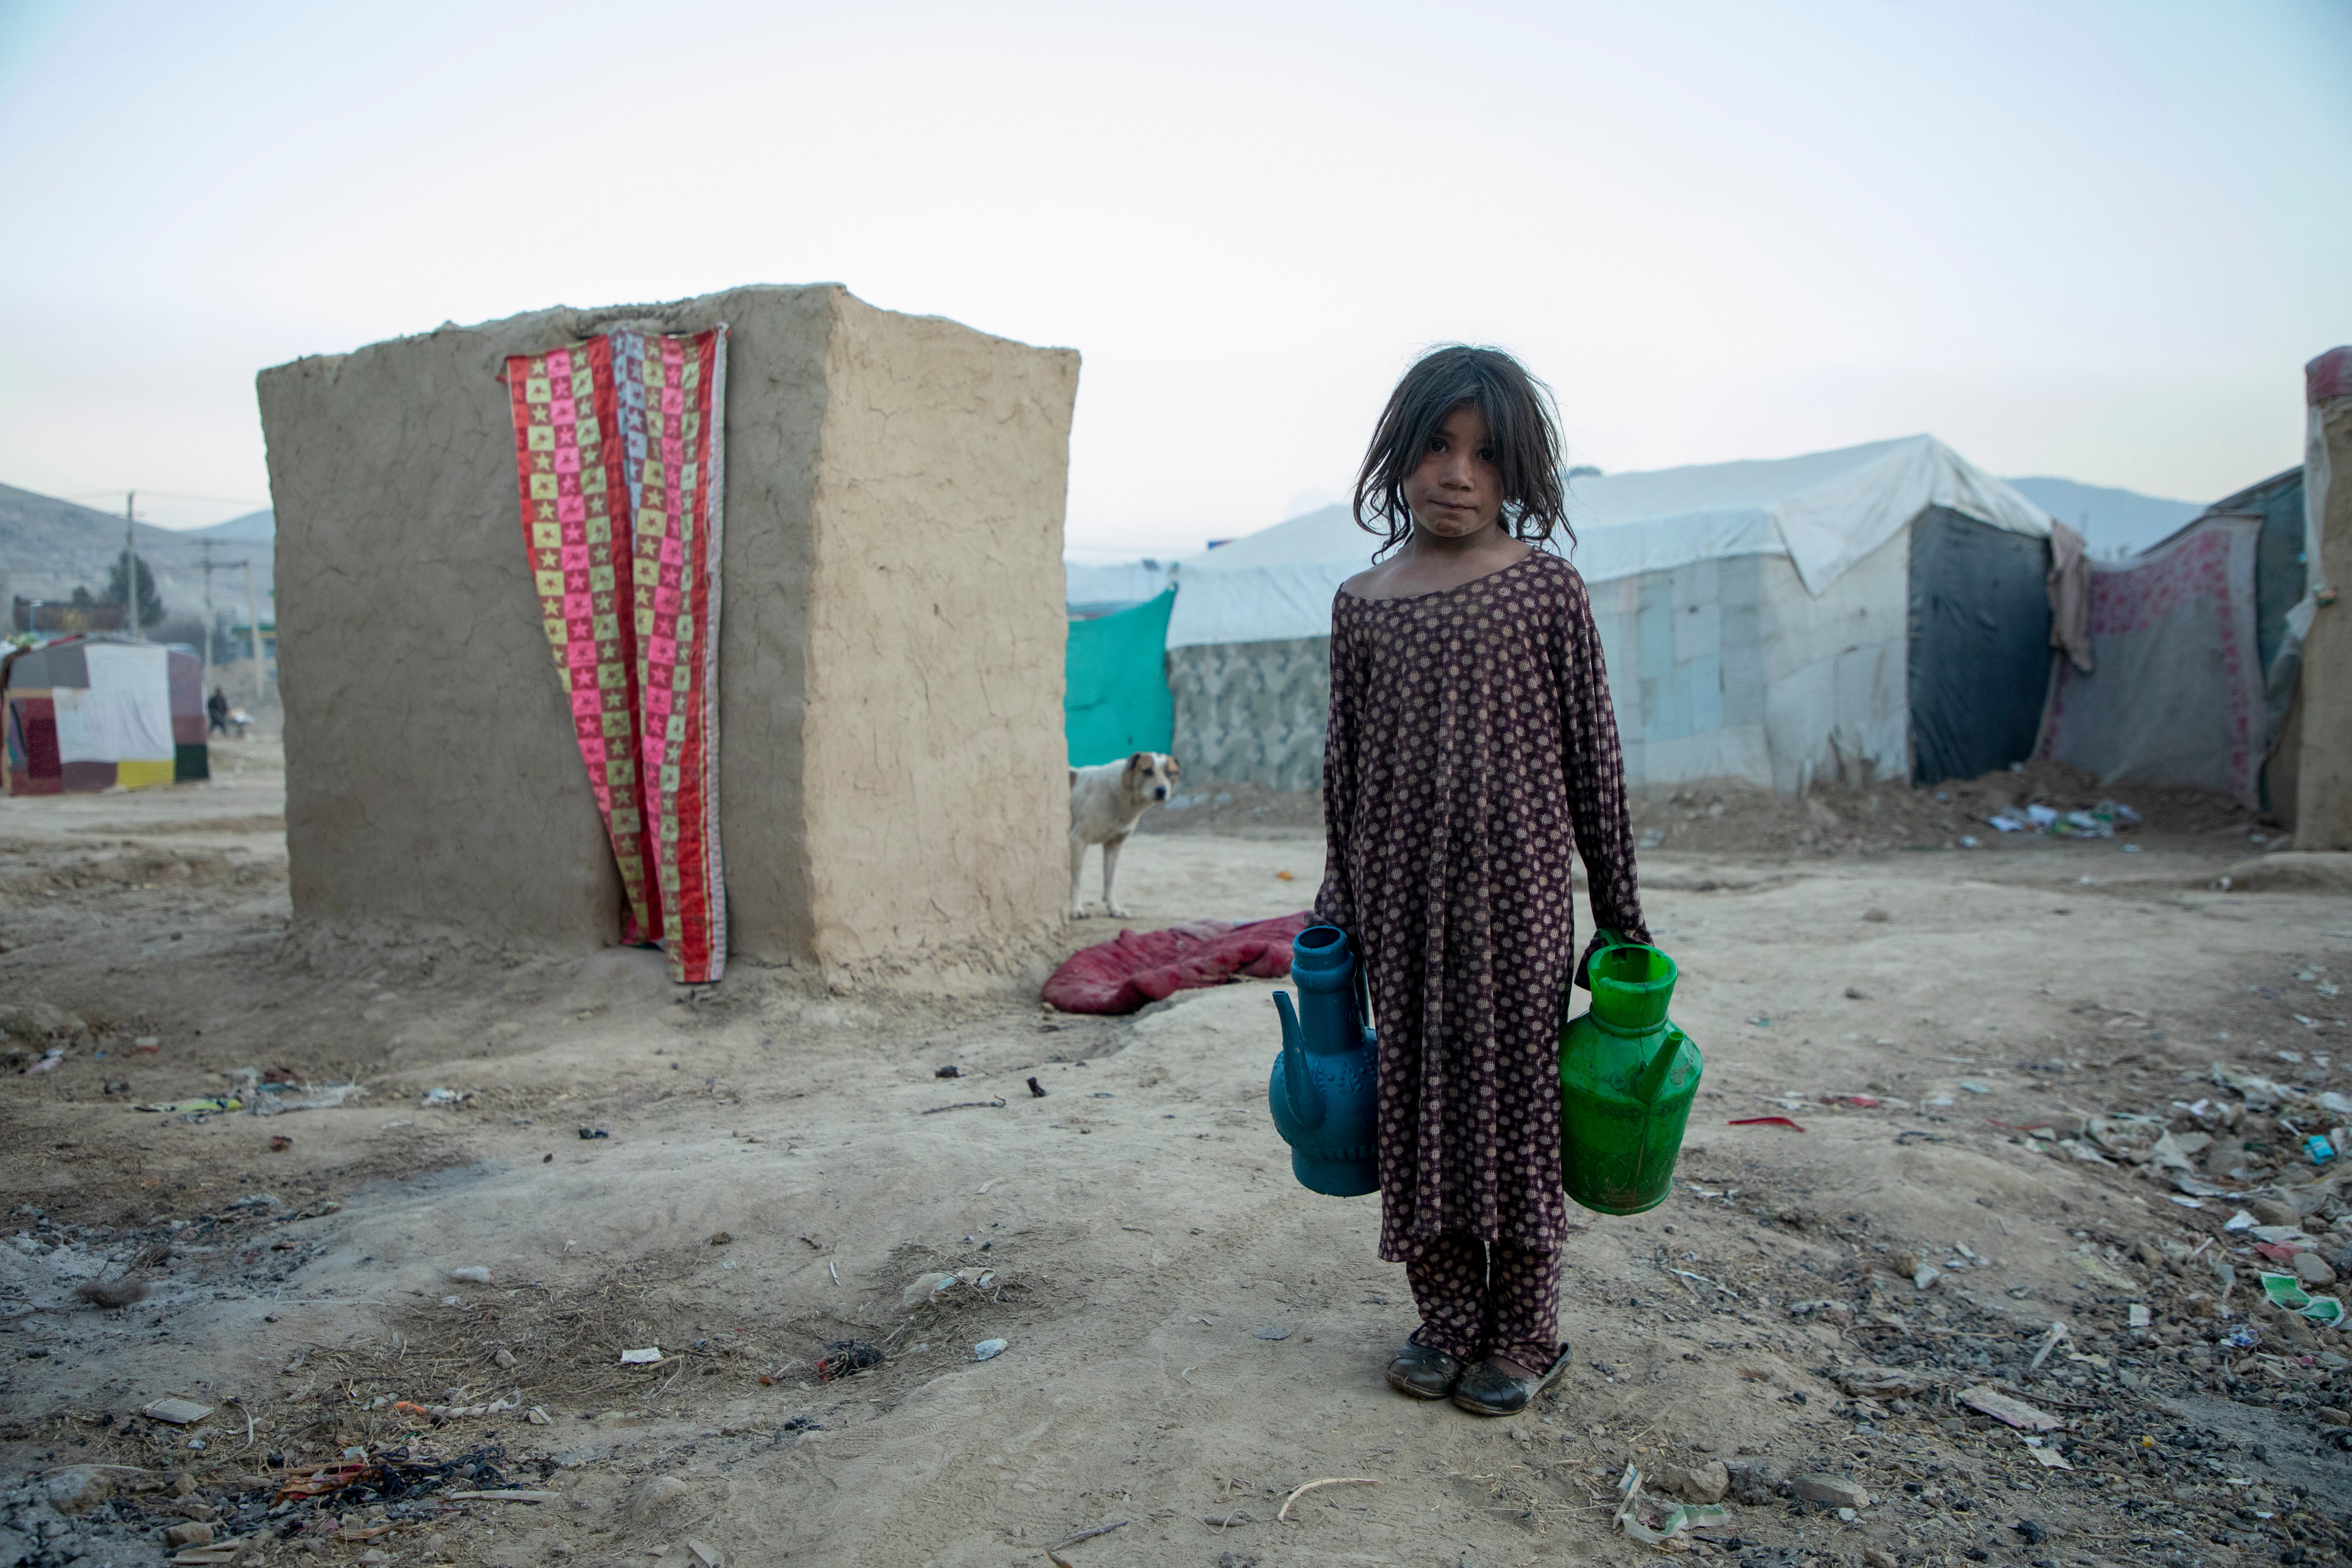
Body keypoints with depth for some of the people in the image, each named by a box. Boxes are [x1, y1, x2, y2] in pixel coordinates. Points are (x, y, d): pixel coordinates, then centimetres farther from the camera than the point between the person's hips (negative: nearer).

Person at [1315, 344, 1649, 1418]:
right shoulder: (1361, 603, 6)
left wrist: (1619, 908, 1)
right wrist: (1335, 907, 10)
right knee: (1419, 1091, 8)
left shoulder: (1546, 585, -2)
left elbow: (1592, 752, 1)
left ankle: (1526, 1332, 20)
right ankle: (1447, 1317, 24)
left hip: (1516, 884, -2)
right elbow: (1346, 760, 10)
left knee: (1516, 1090, 4)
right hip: (1401, 891, 3)